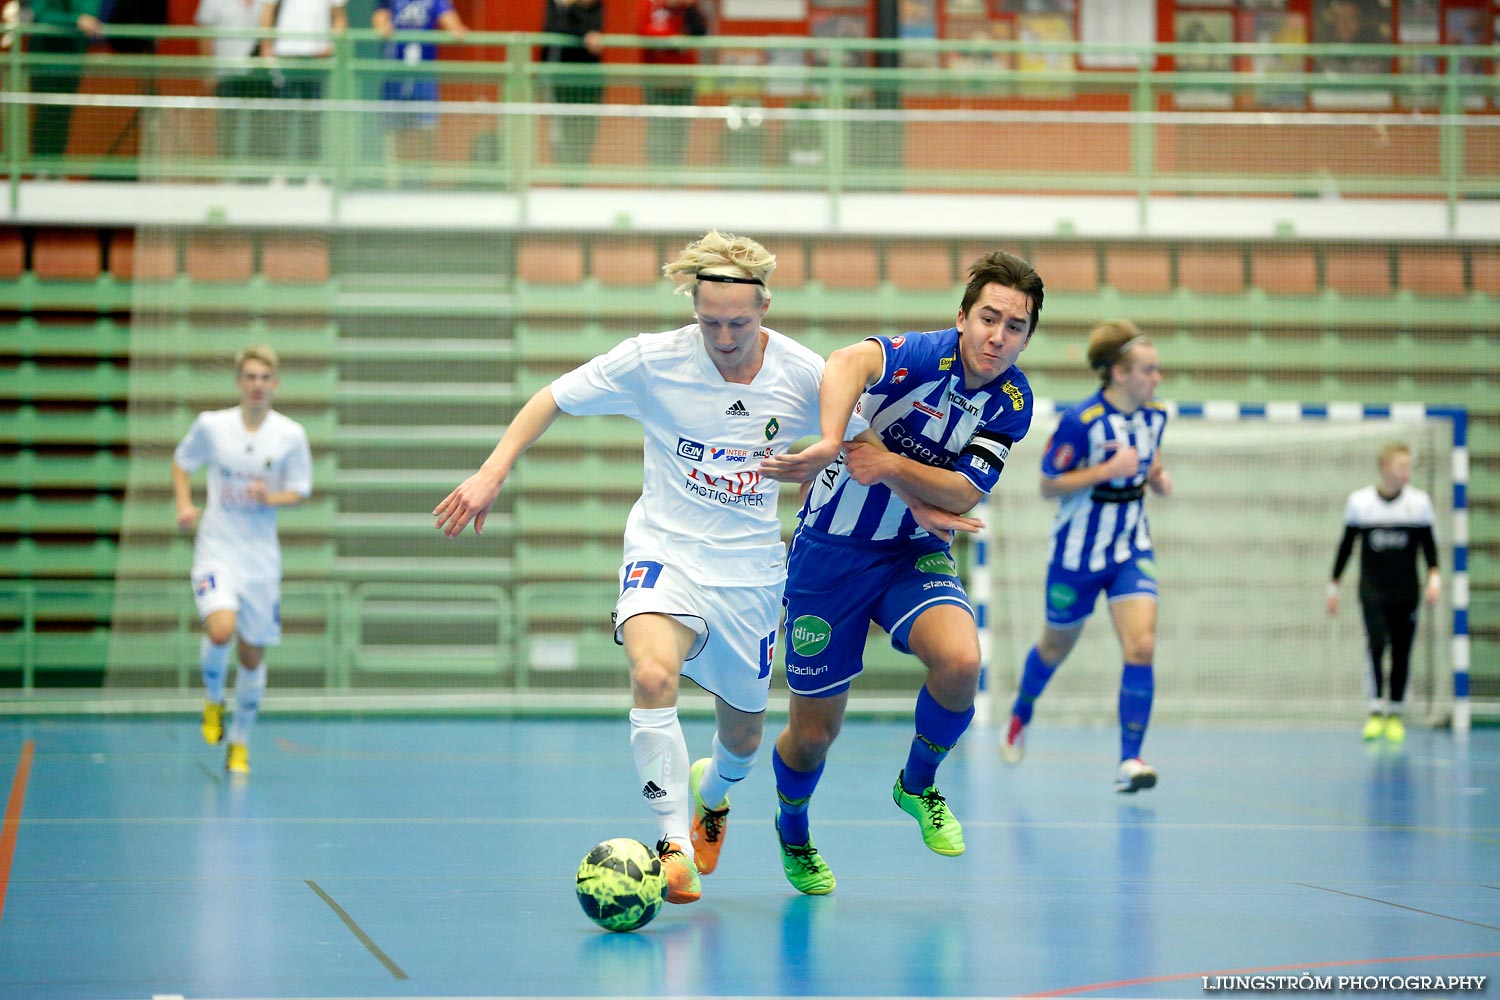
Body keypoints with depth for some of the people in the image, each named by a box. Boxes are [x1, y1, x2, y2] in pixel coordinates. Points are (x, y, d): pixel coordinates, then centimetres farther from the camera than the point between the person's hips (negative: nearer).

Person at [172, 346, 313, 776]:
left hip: (261, 558, 2)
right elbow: (181, 461, 13)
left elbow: (300, 491, 4)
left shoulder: (291, 435, -4)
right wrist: (184, 505, -3)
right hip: (216, 550, -2)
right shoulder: (211, 425, -4)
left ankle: (240, 741, 25)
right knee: (220, 630, -25)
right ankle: (213, 700, 7)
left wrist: (272, 497, -17)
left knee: (253, 654, 6)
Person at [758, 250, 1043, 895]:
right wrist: (830, 444, -64)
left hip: (915, 552, 3)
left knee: (960, 660, -28)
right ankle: (792, 832, 38)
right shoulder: (923, 356, -23)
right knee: (813, 732, 3)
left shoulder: (1012, 402, -8)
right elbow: (847, 364, -45)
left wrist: (889, 465, -32)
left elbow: (963, 494, -14)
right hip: (831, 551, -3)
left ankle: (918, 785, 3)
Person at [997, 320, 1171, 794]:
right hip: (1077, 554, -3)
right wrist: (1108, 470, -26)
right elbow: (1049, 485, -16)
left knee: (1141, 648, -16)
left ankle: (1130, 760, -11)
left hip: (1132, 551, 3)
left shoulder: (1154, 415, -3)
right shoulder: (1081, 421, -21)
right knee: (1054, 649, 17)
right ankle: (1021, 713, 50)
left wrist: (1157, 476, -4)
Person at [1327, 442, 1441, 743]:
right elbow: (1346, 545, 9)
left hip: (1406, 592, 1)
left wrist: (1434, 576, -9)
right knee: (1376, 643, -18)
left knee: (1402, 653, 3)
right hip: (1372, 590, -1)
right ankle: (1376, 711, -19)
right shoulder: (1359, 501, 0)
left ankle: (1395, 715, 16)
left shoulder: (1420, 501, 0)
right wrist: (1333, 585, 9)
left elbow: (1428, 545, 6)